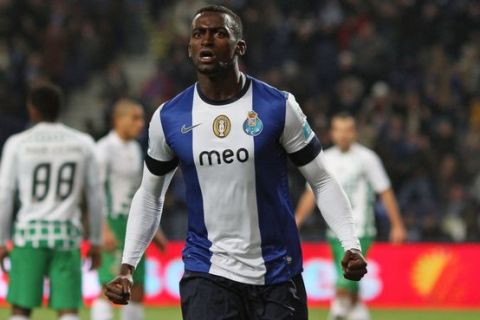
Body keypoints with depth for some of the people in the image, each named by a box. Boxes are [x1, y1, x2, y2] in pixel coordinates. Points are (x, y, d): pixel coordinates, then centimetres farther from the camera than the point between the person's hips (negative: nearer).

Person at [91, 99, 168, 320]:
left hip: (134, 226, 8)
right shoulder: (104, 149, -11)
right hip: (112, 225, -8)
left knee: (137, 292, 8)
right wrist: (104, 229, -27)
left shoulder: (135, 149, 15)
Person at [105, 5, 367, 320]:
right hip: (207, 276, 0)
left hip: (277, 274, 0)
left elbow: (321, 180, 1)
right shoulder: (168, 117, 1)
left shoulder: (279, 107, -5)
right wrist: (127, 267, 6)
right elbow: (150, 196, 14)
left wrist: (351, 246, -12)